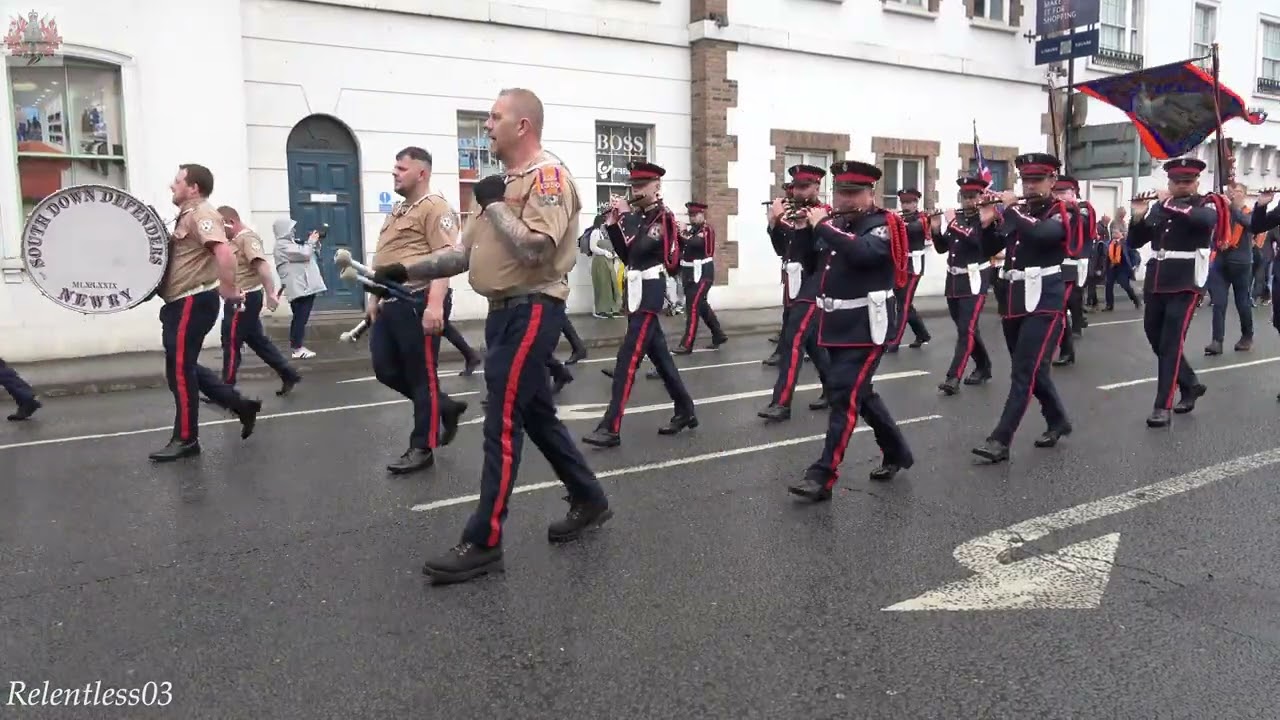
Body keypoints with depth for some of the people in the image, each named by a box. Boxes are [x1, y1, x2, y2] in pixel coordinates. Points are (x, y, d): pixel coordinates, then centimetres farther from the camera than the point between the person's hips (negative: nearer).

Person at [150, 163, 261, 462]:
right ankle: (241, 405, 18)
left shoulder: (201, 214, -15)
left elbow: (224, 251, -31)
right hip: (183, 303, 11)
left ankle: (185, 439, 7)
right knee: (184, 367, 15)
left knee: (180, 370, -3)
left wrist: (229, 290, -29)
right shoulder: (188, 216, 19)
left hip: (193, 303, -11)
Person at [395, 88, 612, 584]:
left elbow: (535, 249, -26)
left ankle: (483, 543, 0)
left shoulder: (548, 175, -12)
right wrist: (405, 272, 10)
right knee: (535, 415, 16)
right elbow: (466, 252, 18)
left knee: (503, 425, -8)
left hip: (531, 311, -10)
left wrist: (495, 205, -14)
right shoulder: (507, 182, 18)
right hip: (505, 311, 10)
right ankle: (589, 502, 30)